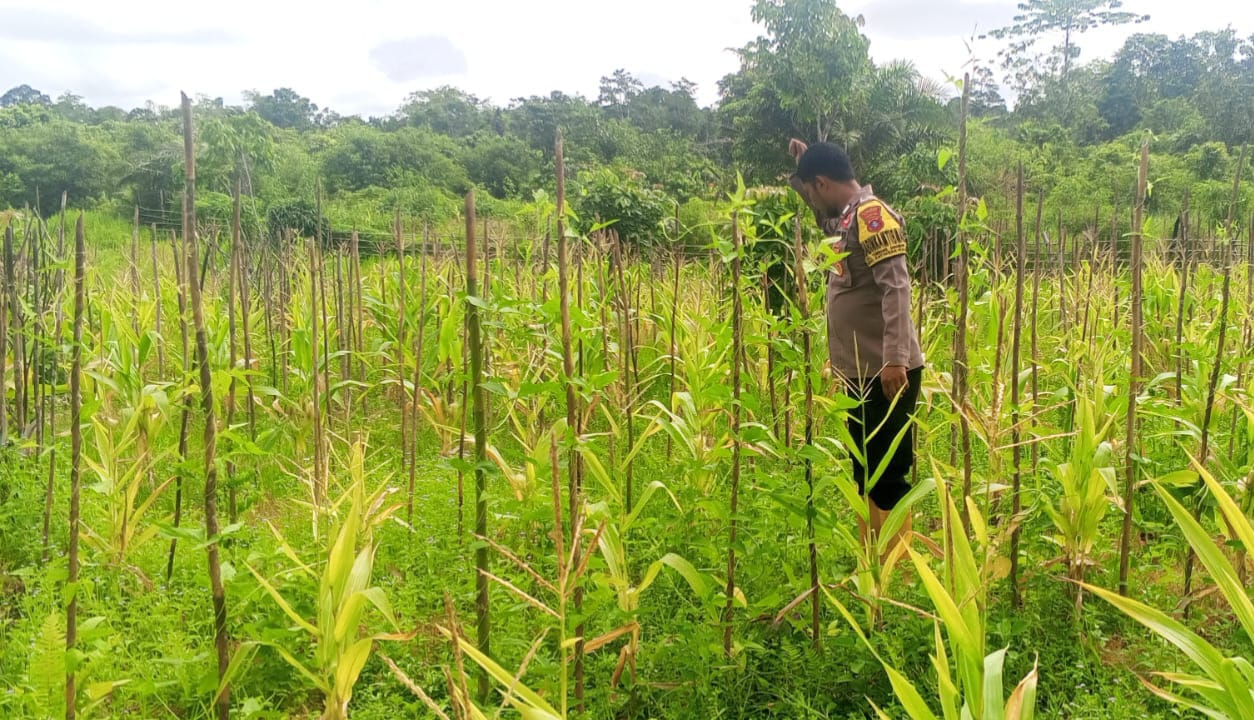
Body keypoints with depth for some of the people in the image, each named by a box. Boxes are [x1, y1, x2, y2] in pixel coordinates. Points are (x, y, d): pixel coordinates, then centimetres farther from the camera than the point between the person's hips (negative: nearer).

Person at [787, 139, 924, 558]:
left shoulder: (872, 215, -14)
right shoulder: (846, 217, 13)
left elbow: (896, 288, -22)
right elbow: (822, 219, 36)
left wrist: (894, 360, -29)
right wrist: (803, 165, 22)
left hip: (886, 372, -10)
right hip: (862, 372, 10)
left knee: (887, 475, -5)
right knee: (866, 472, 16)